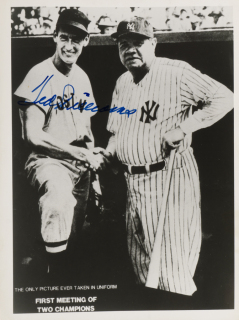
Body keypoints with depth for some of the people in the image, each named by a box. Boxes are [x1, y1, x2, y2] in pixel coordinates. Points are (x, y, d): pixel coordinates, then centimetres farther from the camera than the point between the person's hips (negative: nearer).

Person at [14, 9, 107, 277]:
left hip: (80, 163, 6)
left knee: (74, 232, 13)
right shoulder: (40, 76, -12)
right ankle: (54, 274, -18)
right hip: (48, 160, -6)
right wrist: (82, 154, -17)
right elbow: (33, 136, -17)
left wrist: (93, 160, 7)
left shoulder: (82, 78, 7)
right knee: (59, 197, -37)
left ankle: (64, 266, 39)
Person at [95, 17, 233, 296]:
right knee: (139, 260, 19)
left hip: (169, 177, -7)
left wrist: (184, 127, -17)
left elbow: (224, 98, -10)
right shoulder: (121, 83, 14)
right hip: (133, 181, 8)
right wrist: (107, 153, 3)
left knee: (171, 265, -3)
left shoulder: (176, 72, -9)